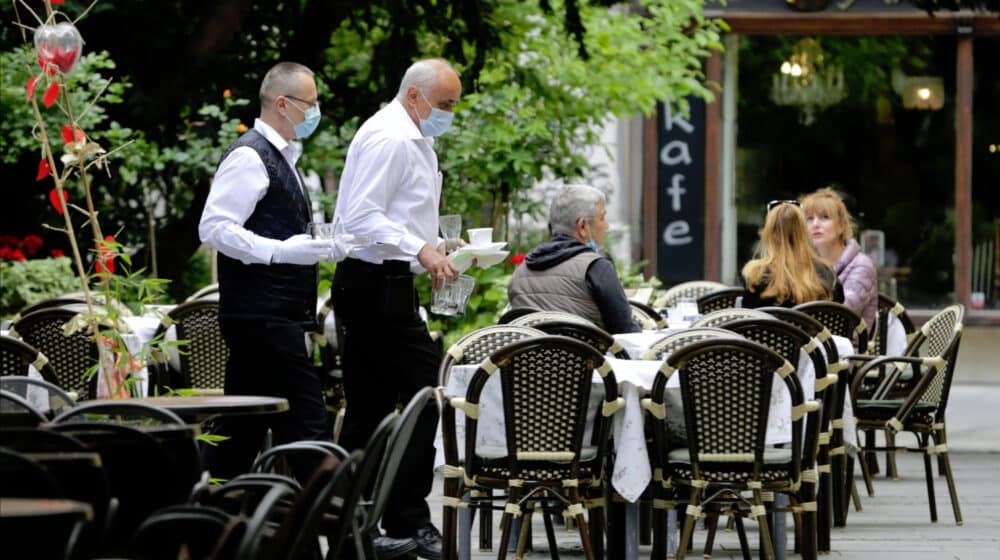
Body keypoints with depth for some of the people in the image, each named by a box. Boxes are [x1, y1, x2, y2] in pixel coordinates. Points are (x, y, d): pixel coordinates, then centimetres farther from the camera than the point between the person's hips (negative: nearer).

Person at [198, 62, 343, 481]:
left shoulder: (280, 156, 20)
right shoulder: (249, 156, -11)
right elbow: (214, 227, -19)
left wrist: (325, 248, 17)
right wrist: (281, 250, -26)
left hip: (273, 316, 10)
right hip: (262, 316, -10)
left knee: (242, 430, 10)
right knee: (305, 425, -12)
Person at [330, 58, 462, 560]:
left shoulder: (414, 140, 21)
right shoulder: (390, 139, -14)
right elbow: (362, 217, -22)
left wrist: (439, 248, 16)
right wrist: (421, 250, -27)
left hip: (383, 287, 11)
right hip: (378, 286, -11)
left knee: (372, 407, 10)